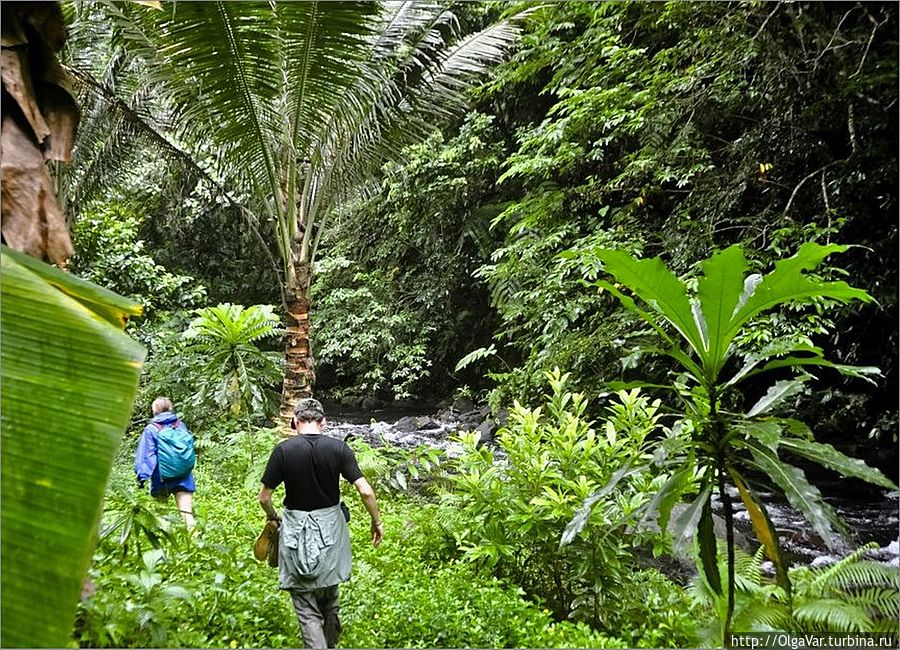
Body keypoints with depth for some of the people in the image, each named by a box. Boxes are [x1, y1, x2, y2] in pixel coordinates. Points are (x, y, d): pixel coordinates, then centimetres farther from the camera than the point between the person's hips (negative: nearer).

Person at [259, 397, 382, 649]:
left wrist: (273, 517, 16)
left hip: (296, 530, -2)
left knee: (306, 606, 7)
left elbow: (264, 498, -5)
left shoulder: (283, 449, -10)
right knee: (330, 597, 23)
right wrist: (377, 521, 2)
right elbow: (365, 491, -13)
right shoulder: (339, 447, -8)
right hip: (330, 528, 2)